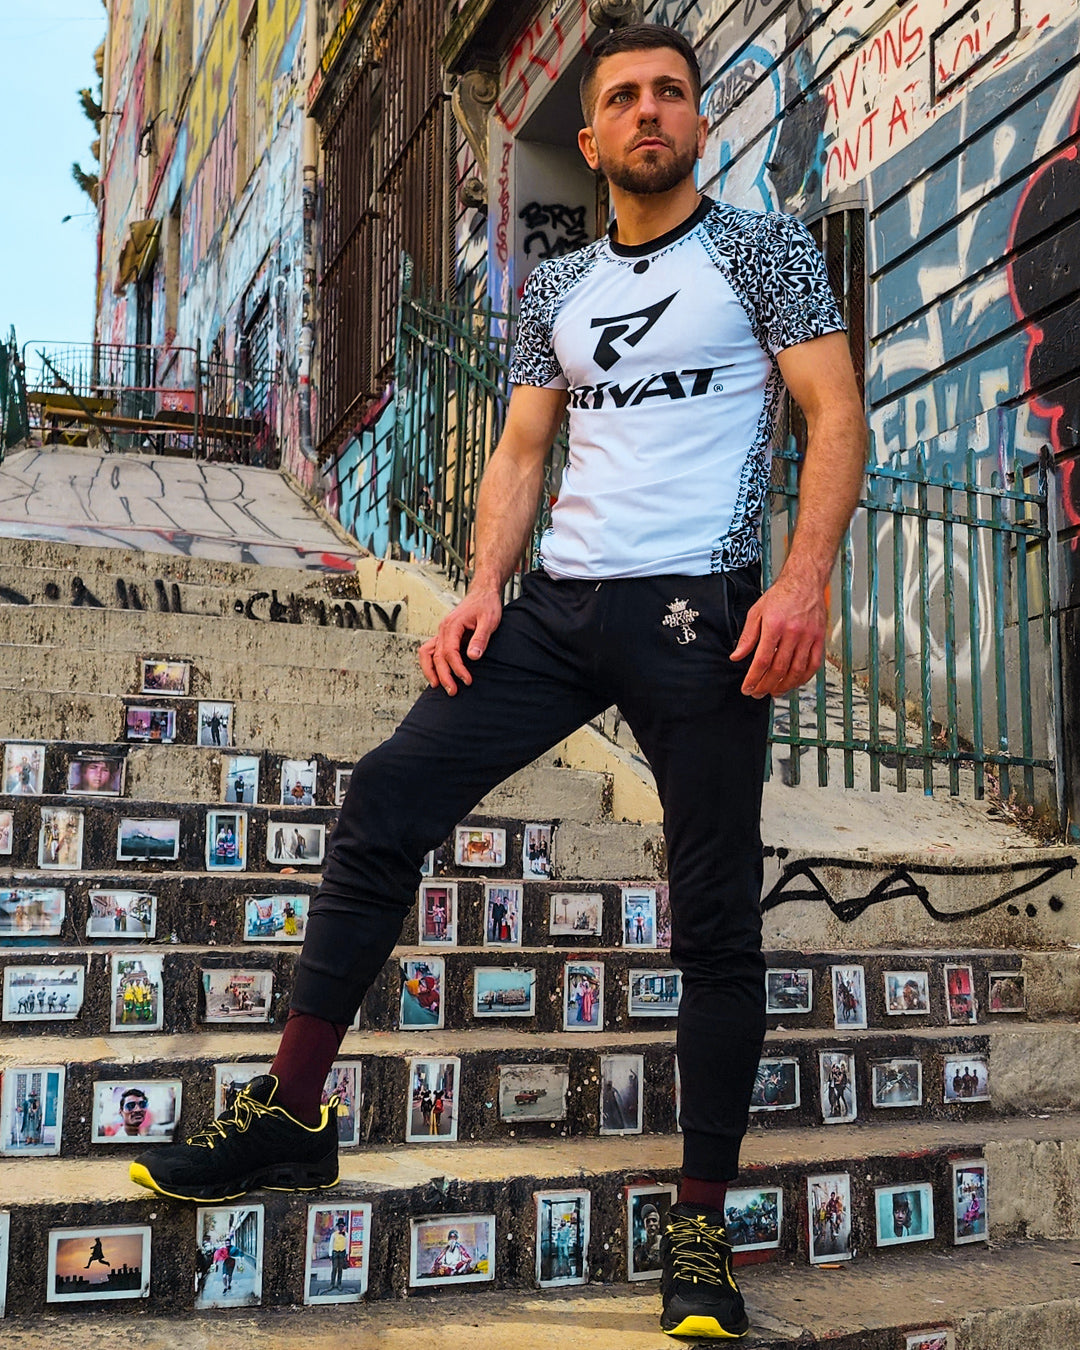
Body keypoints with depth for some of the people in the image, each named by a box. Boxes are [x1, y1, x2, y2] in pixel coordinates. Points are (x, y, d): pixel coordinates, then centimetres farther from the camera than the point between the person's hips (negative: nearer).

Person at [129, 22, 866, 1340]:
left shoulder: (762, 247, 7)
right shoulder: (555, 286, 19)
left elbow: (837, 413, -3)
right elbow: (520, 451, 17)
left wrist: (803, 582, -17)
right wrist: (484, 589, 0)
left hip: (700, 612, -4)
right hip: (557, 605, 5)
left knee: (716, 921, -2)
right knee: (384, 803, -6)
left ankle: (701, 1231, 11)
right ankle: (290, 1118, 5)